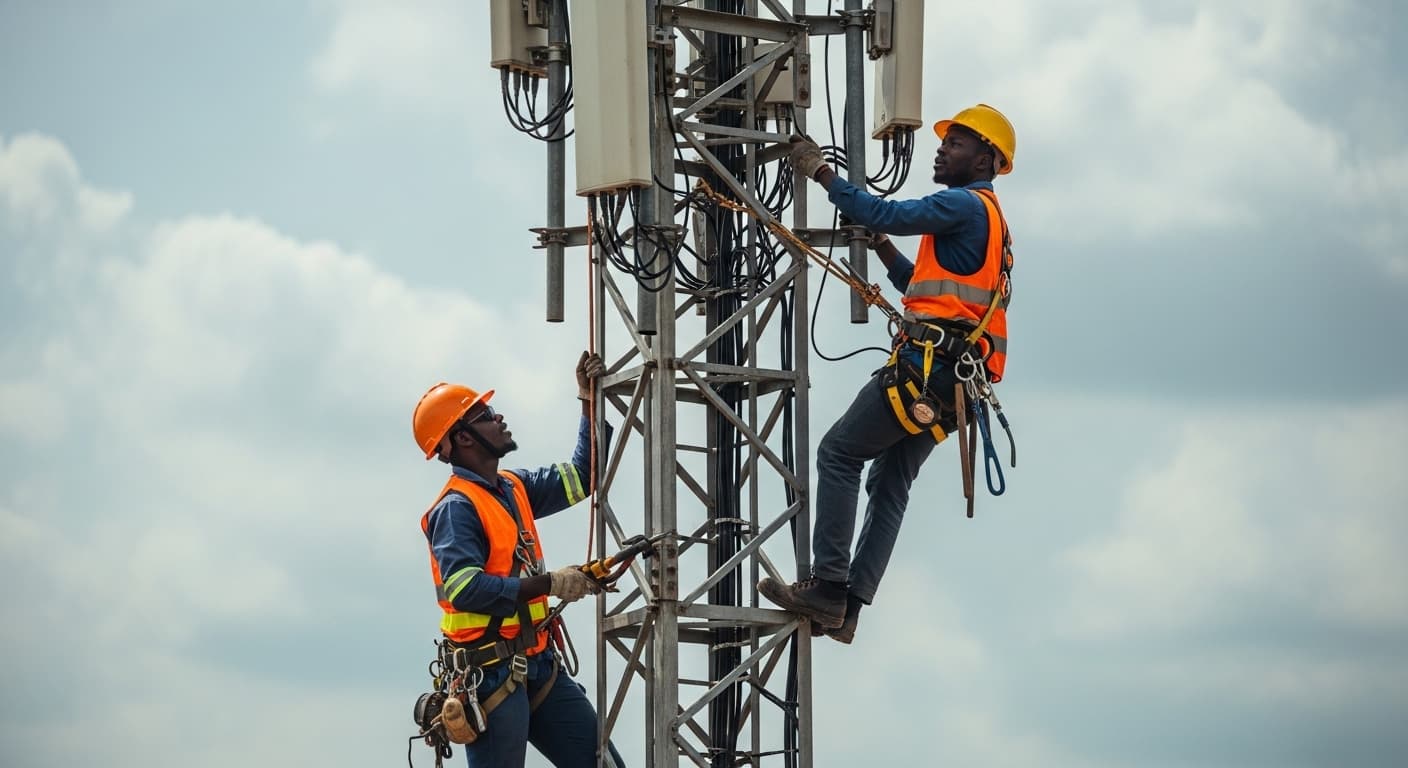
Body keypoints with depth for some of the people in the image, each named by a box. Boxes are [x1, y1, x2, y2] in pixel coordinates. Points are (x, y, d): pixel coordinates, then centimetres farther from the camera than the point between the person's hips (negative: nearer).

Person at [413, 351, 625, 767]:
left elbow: (581, 478, 24)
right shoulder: (457, 507, -14)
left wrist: (591, 405, 16)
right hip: (491, 671, -9)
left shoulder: (515, 487, 13)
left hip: (536, 666, 9)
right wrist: (549, 584, -26)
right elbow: (464, 589, -27)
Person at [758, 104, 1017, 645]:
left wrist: (821, 172, -10)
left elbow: (886, 215, -16)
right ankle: (846, 609, 5)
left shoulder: (966, 205, -7)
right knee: (890, 483, 9)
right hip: (955, 378, 10)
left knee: (839, 454, -5)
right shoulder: (985, 219, 25)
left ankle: (828, 588, -9)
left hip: (927, 362, -10)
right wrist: (881, 244, 22)